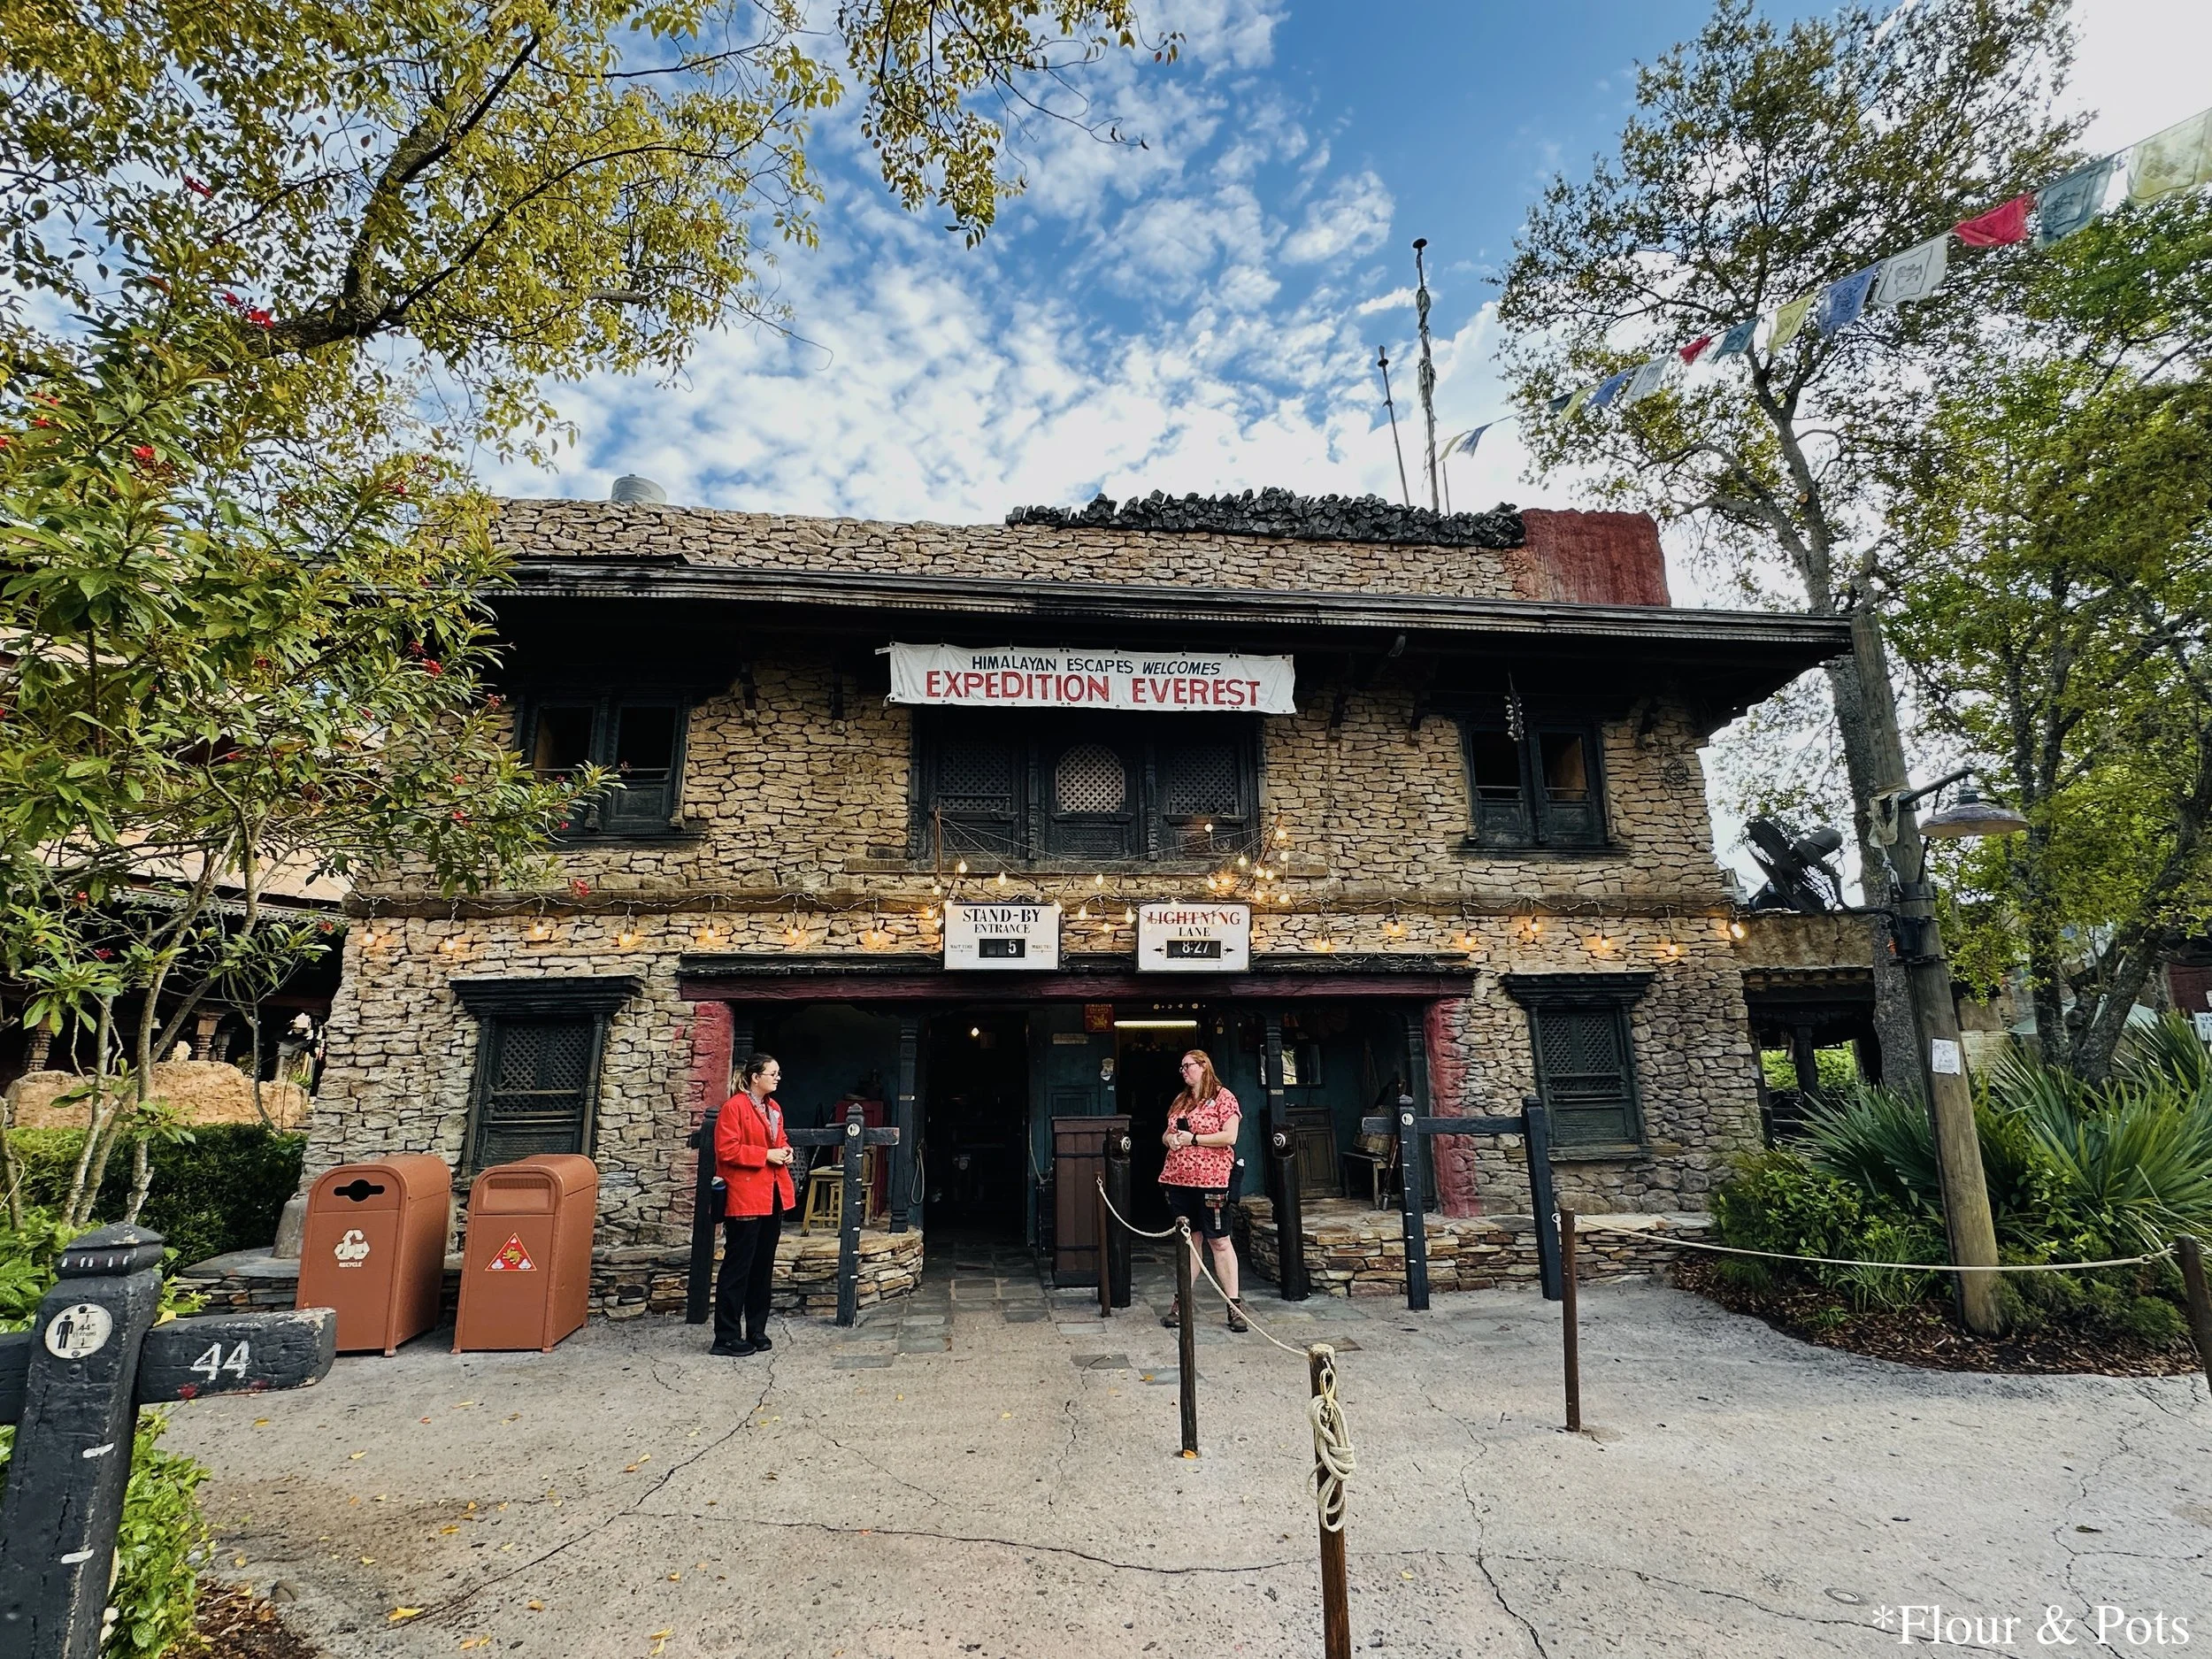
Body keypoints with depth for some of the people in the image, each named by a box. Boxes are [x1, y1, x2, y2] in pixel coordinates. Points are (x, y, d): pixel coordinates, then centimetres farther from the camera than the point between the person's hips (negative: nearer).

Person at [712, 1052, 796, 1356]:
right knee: (737, 1268, -1)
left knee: (763, 1267, 13)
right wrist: (765, 1155, -18)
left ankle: (756, 1331, 22)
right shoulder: (734, 1107, -12)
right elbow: (727, 1150, -18)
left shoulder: (774, 1108, 14)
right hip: (745, 1198, -8)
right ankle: (726, 1337, 8)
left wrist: (785, 1151, 5)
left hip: (773, 1196, 8)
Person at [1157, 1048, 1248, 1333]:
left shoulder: (1223, 1097, -4)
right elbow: (1167, 1135, 23)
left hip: (1211, 1180, -6)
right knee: (1188, 1241, 11)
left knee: (1219, 1241, -1)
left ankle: (1234, 1305, 6)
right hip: (1179, 1180, 6)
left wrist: (1193, 1139, -15)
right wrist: (1170, 1139, -1)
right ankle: (1182, 1303, 17)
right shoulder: (1180, 1101, 16)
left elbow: (1229, 1136, -13)